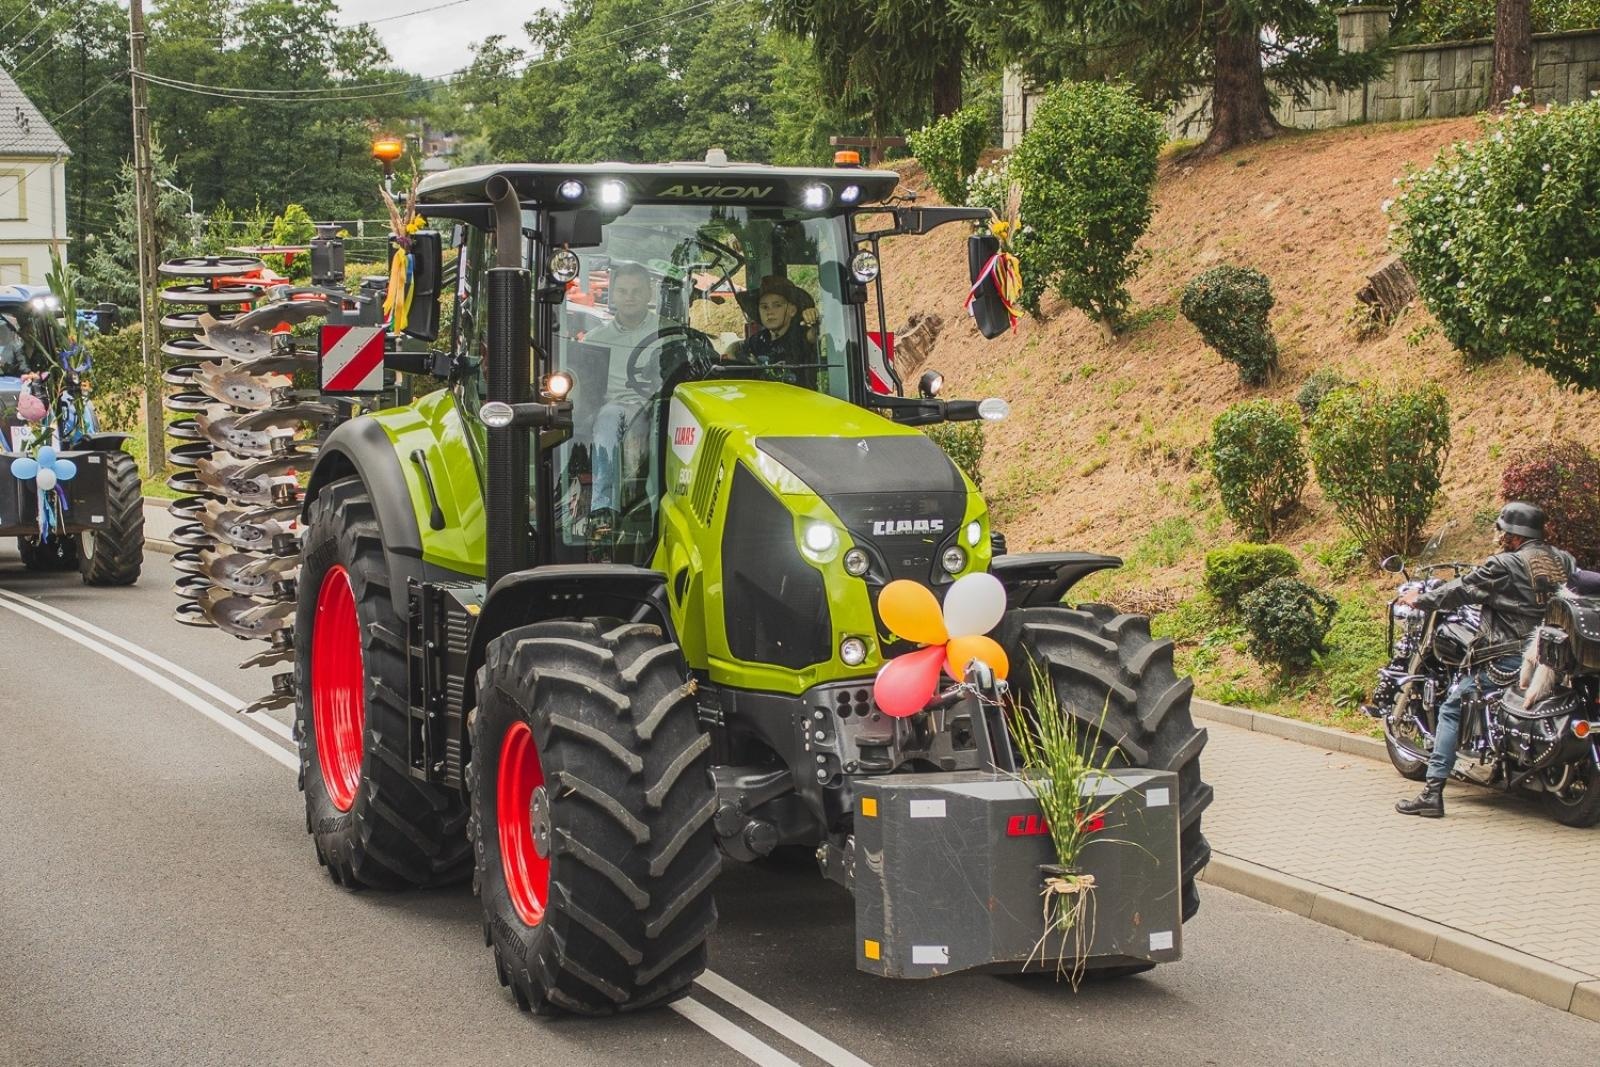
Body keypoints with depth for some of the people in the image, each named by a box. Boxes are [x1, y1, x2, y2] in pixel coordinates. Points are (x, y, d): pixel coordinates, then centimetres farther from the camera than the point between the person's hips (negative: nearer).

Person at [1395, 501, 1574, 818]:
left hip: (1510, 661, -6)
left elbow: (1460, 590, 0)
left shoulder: (1503, 566, -7)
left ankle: (1433, 792, -4)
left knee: (1452, 707, 5)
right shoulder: (1564, 562, 9)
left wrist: (1420, 599, 17)